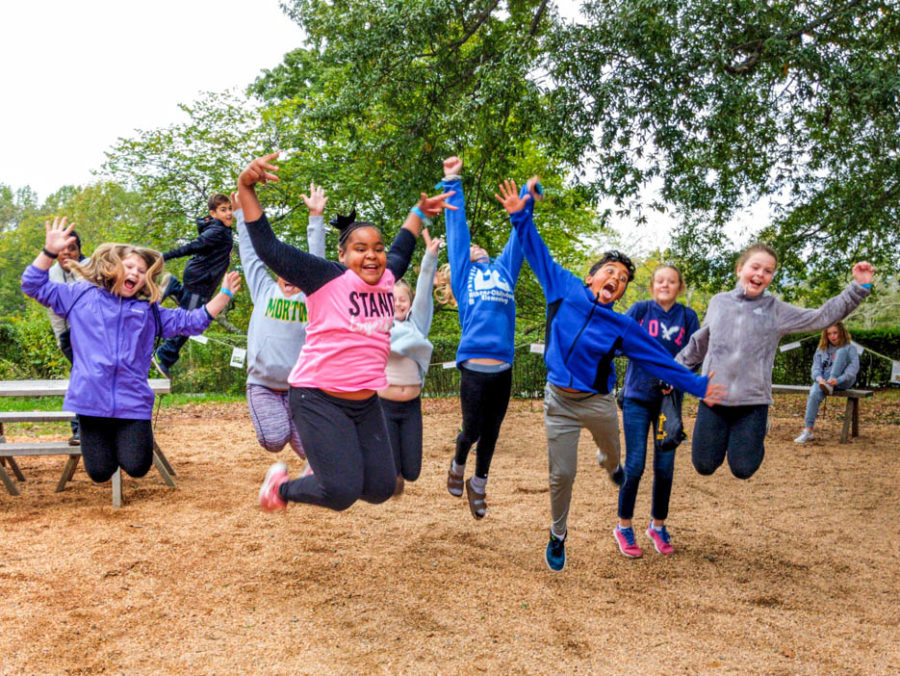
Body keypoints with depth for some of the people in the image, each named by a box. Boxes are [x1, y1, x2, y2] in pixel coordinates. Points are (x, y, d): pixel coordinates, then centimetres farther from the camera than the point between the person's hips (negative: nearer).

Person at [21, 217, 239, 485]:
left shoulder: (149, 311, 16)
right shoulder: (81, 295, 11)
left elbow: (193, 321, 19)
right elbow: (34, 284, 11)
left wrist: (224, 294, 12)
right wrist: (50, 251, -3)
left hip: (133, 403, 1)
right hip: (92, 401, -1)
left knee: (137, 467, -9)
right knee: (100, 473, 2)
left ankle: (127, 438, 26)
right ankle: (100, 442, 37)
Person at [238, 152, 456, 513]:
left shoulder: (386, 278, 7)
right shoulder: (327, 278, -10)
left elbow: (401, 250, 31)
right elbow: (268, 248, -17)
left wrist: (419, 212, 38)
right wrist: (246, 188, -26)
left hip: (366, 402, 7)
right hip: (319, 399, -7)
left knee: (381, 488, 5)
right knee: (343, 491, -15)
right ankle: (282, 484, 15)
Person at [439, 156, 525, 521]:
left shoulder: (504, 270, 20)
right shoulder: (464, 273, 12)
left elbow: (518, 235, 28)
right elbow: (457, 229, 13)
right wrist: (452, 182, 14)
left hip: (503, 367, 3)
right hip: (474, 365, -3)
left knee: (490, 434, 12)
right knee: (472, 429, 0)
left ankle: (478, 487, 31)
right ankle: (457, 466, 31)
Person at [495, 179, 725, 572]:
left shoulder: (622, 328, -3)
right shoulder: (565, 290, -3)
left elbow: (659, 360, 0)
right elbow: (537, 252, 1)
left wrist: (697, 386, -1)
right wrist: (521, 215, -6)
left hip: (598, 404, 1)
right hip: (559, 402, -1)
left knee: (615, 460, 22)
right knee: (562, 475, 2)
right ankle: (557, 536, 26)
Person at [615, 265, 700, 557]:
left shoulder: (688, 317, 5)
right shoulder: (640, 310, 1)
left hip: (669, 399, 2)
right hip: (638, 397, -2)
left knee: (665, 467, 5)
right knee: (635, 465, -3)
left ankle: (658, 525, 23)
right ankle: (624, 527, 12)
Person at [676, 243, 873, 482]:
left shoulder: (777, 311, 3)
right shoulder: (718, 302, 9)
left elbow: (823, 316, 1)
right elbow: (699, 344, 20)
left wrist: (859, 288, -6)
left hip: (753, 401, -1)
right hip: (713, 397, 1)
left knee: (743, 469, 0)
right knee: (704, 466, 3)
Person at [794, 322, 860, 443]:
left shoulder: (849, 348, 9)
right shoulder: (821, 350, 19)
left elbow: (854, 367, -7)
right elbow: (816, 367, 8)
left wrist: (839, 380, -24)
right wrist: (819, 378, -17)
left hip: (842, 381, -2)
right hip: (823, 380, 2)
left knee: (841, 352, -23)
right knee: (814, 395, -32)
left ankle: (830, 386, -30)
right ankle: (808, 431, -32)